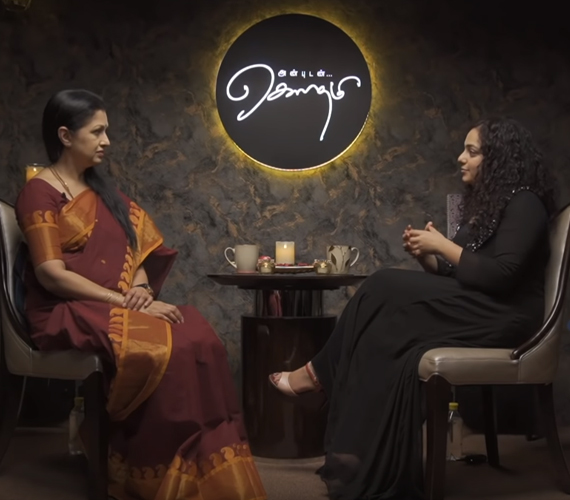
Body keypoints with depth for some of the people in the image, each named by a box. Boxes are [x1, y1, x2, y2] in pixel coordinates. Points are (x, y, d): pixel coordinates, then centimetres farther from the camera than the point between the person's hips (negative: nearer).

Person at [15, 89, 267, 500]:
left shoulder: (101, 190, 20)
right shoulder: (40, 194, -4)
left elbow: (134, 250, 17)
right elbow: (51, 274, -14)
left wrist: (141, 288, -7)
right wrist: (125, 301, -19)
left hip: (118, 307, 7)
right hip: (70, 312, -7)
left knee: (200, 337, -22)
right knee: (171, 347, -30)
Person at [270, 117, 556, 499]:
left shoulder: (523, 202, -9)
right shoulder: (485, 202, 19)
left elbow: (500, 276, -21)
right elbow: (455, 271, 15)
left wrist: (441, 244, -14)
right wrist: (426, 256, -4)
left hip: (502, 317, -8)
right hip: (472, 309, 8)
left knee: (384, 288, -19)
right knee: (387, 341, -17)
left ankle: (319, 374, -5)